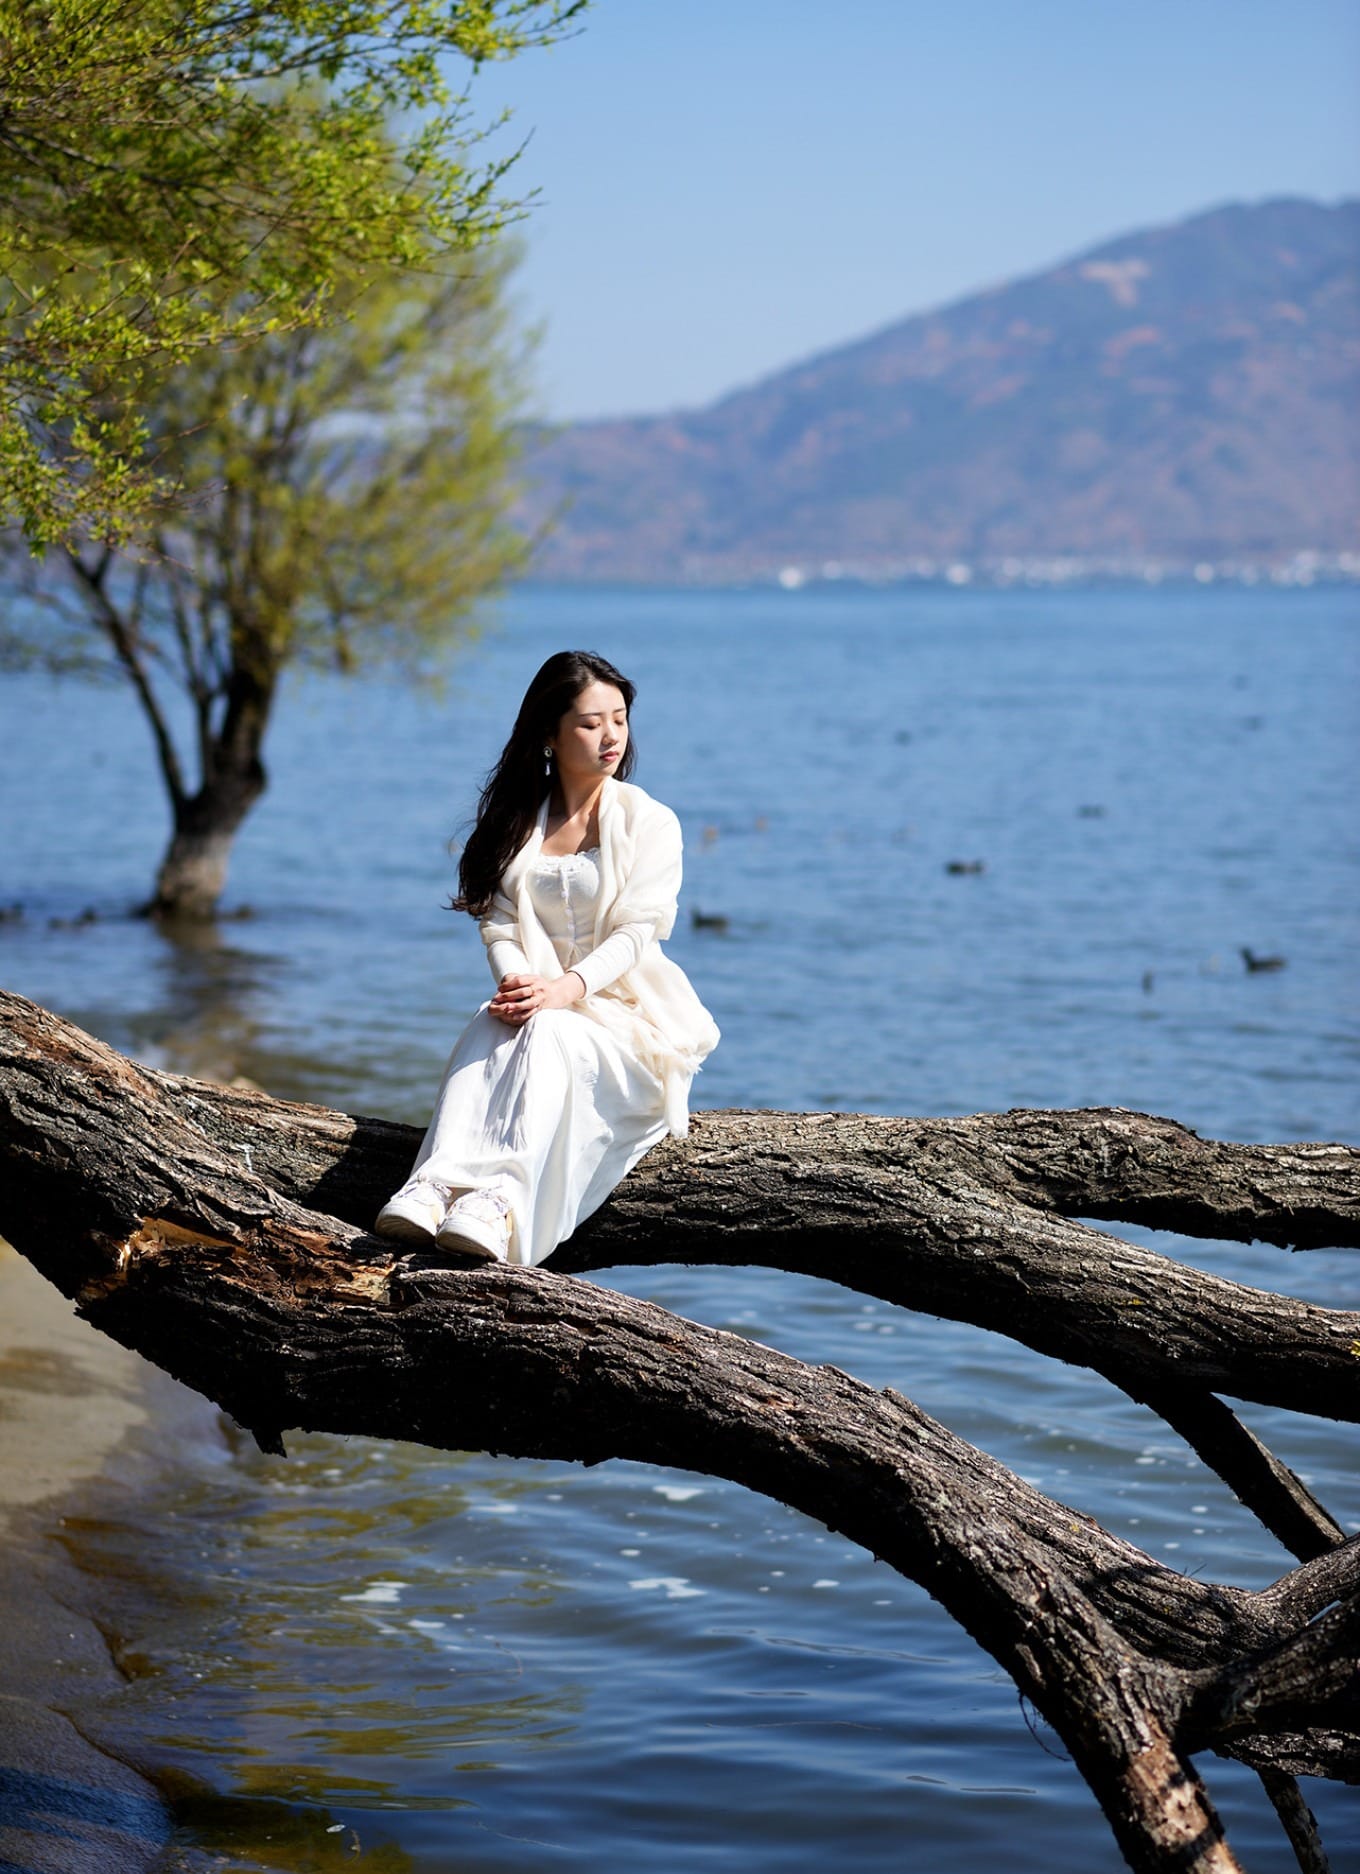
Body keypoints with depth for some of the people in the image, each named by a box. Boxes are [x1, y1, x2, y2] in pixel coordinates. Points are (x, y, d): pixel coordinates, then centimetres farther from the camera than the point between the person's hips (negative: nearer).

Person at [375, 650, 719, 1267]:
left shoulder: (650, 821, 3)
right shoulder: (519, 820, 13)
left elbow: (636, 933, -8)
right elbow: (499, 921, 3)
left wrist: (569, 987, -26)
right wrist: (514, 983, -21)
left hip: (626, 1012, -3)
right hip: (540, 999, 3)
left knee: (550, 1034, -35)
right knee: (488, 1029, -32)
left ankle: (501, 1198, -57)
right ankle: (437, 1185, -52)